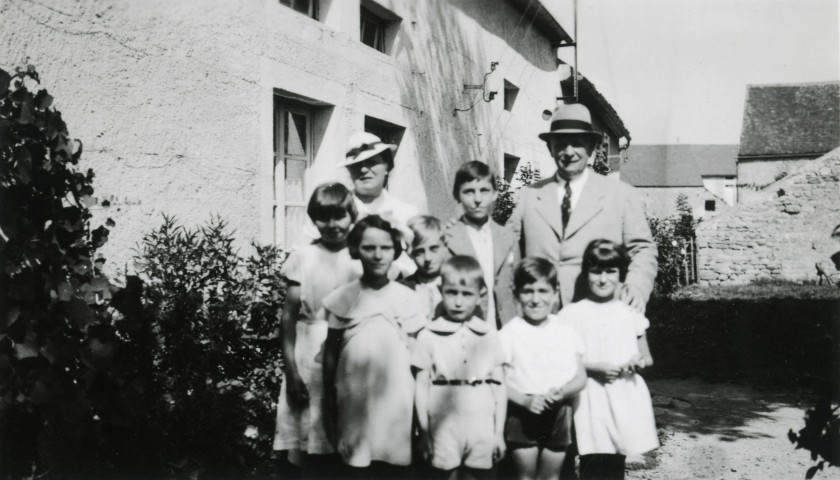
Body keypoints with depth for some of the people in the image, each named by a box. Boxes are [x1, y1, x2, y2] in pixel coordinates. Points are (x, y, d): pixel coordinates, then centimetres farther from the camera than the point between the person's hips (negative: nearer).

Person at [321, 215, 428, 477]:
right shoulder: (343, 298, 1)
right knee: (356, 467, 0)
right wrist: (329, 406, 6)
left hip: (395, 403, 0)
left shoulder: (407, 299, 1)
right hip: (354, 404, 0)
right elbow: (331, 354, 7)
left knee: (393, 468, 3)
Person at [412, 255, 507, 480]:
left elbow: (499, 386, 8)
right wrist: (424, 432, 2)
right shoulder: (428, 336, -1)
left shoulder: (489, 337, 3)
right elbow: (421, 387, 2)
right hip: (444, 430, -1)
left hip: (481, 430, 1)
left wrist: (499, 432, 9)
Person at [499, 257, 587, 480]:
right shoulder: (509, 333, -6)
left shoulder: (566, 332, 3)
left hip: (559, 414, 3)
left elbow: (581, 377, 3)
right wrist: (525, 400, -23)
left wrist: (562, 392, -17)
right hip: (522, 415, -3)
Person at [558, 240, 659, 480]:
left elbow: (647, 358, 18)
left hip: (626, 398, 3)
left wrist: (639, 362, -5)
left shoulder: (631, 314, 9)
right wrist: (595, 366, -15)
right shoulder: (572, 314, -1)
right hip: (591, 398, -3)